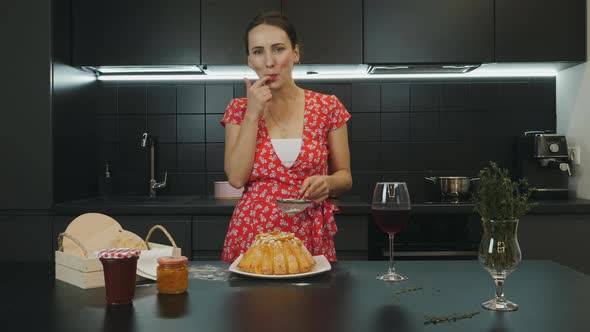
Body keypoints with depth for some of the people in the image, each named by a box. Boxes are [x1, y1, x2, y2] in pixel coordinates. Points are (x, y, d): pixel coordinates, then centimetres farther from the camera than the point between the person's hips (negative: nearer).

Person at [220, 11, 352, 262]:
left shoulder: (328, 107, -1)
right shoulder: (239, 109, 2)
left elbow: (345, 176, 6)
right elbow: (236, 178, -9)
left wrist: (326, 183, -16)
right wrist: (253, 114, -13)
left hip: (310, 237, 0)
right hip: (251, 235, 0)